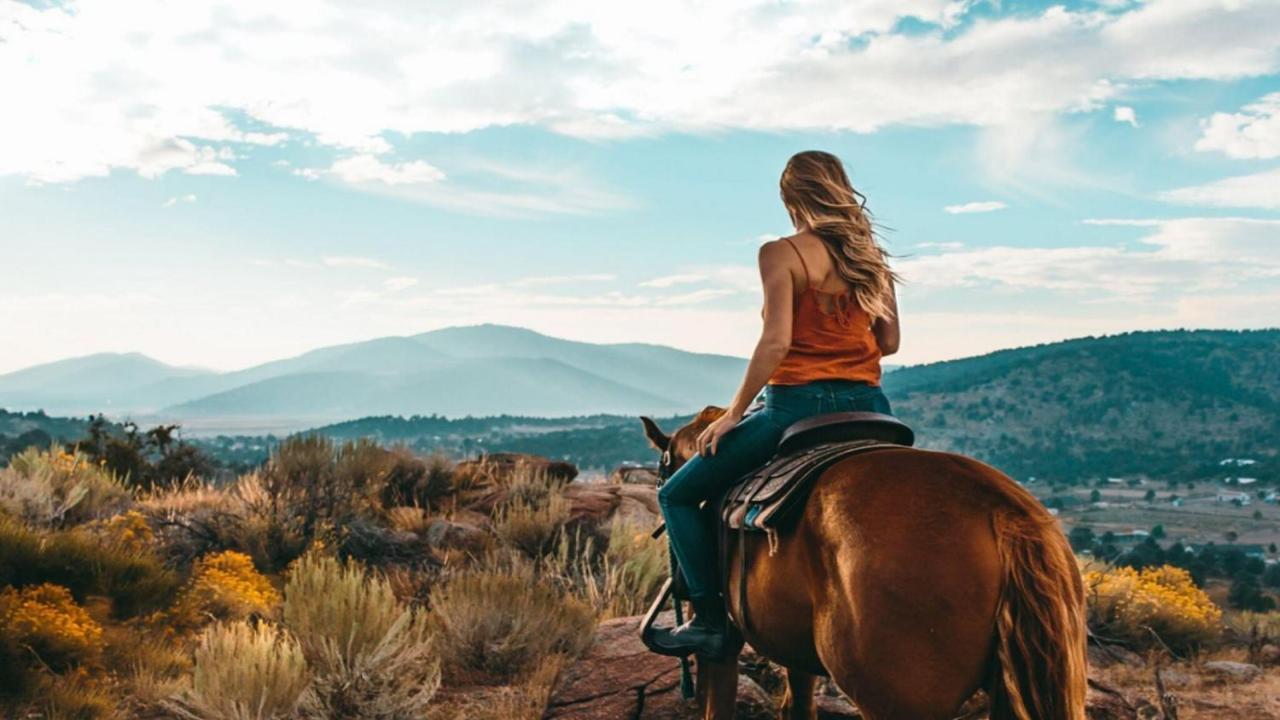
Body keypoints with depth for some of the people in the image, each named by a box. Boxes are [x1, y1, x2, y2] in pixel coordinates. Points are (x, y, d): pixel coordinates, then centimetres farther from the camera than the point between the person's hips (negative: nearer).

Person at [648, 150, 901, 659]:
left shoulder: (782, 254, -8)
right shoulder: (871, 256, 10)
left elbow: (776, 340, -17)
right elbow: (889, 342, 11)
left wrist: (732, 414, -10)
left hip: (798, 404, -6)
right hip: (867, 407, 6)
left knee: (678, 496, 6)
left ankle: (709, 621, 1)